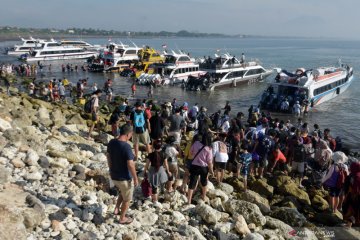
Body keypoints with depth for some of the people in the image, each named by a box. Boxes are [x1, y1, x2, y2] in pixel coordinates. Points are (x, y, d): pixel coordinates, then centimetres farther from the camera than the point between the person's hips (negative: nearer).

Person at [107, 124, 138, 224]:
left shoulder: (111, 142, -5)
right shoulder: (126, 146, -28)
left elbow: (109, 158, 7)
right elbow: (130, 165, -25)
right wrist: (135, 178, -13)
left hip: (114, 176, 7)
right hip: (125, 178, -7)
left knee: (122, 192, 33)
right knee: (127, 199, 16)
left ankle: (116, 209, 35)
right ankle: (122, 218, 30)